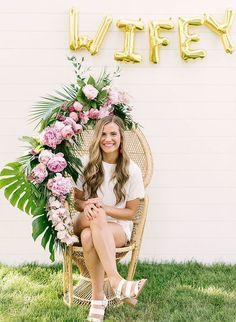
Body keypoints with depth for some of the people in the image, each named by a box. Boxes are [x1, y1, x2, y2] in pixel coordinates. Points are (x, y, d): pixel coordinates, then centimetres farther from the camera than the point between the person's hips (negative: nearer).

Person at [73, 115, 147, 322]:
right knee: (96, 216, -36)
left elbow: (130, 212, -1)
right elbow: (77, 200, 6)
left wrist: (104, 208, -17)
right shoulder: (86, 164, -1)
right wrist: (87, 205, -19)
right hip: (84, 222, 2)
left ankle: (98, 298, -26)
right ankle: (116, 281, -40)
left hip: (118, 227, -1)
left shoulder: (132, 170, -6)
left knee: (89, 236, -36)